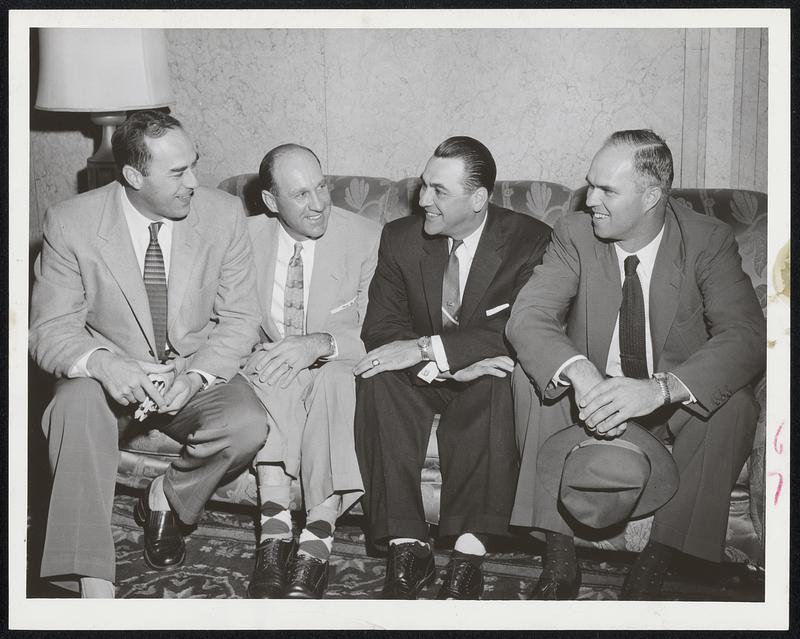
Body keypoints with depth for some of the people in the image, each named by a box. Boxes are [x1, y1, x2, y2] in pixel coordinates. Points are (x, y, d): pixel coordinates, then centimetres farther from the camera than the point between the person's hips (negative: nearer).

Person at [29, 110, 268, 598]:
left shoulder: (224, 215, -8)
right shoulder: (72, 224, -11)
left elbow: (240, 319, -4)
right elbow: (50, 329, -9)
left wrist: (196, 376, -23)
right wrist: (102, 363, -32)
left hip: (198, 373, 1)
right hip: (111, 374, -1)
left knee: (248, 425, -28)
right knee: (75, 410, -34)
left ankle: (166, 500, 3)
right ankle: (93, 586, -31)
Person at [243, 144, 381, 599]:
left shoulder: (368, 239, -7)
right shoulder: (247, 237, 1)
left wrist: (320, 344, -29)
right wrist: (255, 352, -20)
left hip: (336, 370, -2)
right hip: (271, 376, 2)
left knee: (336, 379, -36)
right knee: (272, 373, -33)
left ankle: (316, 544, -38)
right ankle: (276, 529, -35)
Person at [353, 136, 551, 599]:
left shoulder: (530, 241, -10)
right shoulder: (401, 238, 0)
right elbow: (380, 328, -8)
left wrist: (427, 347, -32)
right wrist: (449, 365, -26)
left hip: (486, 378, -2)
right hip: (423, 377, 3)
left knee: (499, 380, -36)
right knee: (378, 379, -29)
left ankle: (469, 553, -36)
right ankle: (407, 548, -29)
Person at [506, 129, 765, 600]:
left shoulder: (708, 240, -14)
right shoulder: (576, 234, -10)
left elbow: (746, 336, -26)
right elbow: (527, 316, -21)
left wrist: (660, 388, -44)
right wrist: (581, 374, -43)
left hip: (676, 403, -1)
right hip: (590, 396, 2)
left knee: (735, 405, -30)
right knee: (532, 378, -25)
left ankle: (658, 560, -21)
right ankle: (559, 551, -21)